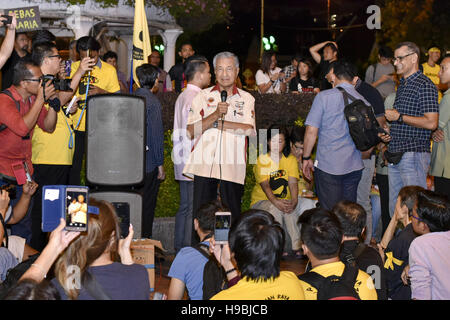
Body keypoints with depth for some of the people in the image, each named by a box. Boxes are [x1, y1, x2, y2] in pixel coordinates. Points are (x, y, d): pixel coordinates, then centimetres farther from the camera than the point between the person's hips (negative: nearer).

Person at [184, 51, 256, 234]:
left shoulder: (246, 99, 11)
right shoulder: (203, 97, 10)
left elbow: (249, 129, -6)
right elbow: (191, 132, 0)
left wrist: (216, 123, -6)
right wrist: (216, 114, -11)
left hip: (233, 165, 0)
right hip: (204, 163, 0)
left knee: (232, 216, 2)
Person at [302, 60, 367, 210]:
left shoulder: (324, 97, -6)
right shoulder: (363, 101, 6)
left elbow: (311, 131, -8)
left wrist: (306, 158, 3)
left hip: (328, 165, -4)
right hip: (355, 166, 4)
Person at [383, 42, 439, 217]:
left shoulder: (425, 85, -9)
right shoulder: (402, 85, 19)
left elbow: (431, 123, -18)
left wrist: (399, 117, -14)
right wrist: (388, 134, 12)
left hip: (414, 154, -9)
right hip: (395, 155, 9)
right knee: (395, 208, 10)